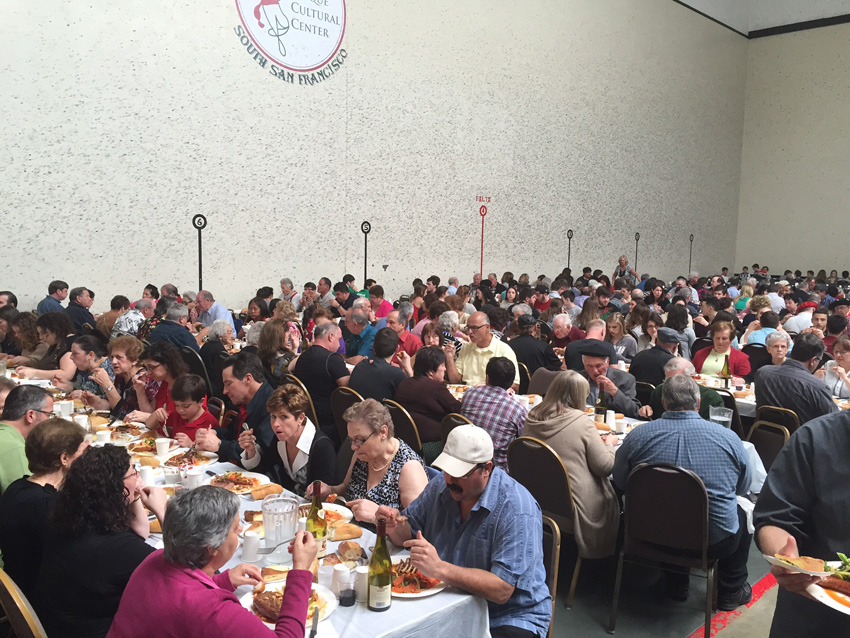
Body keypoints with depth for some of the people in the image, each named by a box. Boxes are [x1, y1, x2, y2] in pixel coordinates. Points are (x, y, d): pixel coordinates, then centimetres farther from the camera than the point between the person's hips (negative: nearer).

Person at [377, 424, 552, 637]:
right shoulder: (442, 485, -2)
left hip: (509, 617, -4)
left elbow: (501, 591, -28)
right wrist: (395, 527, -16)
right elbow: (407, 535, 8)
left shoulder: (517, 510, -24)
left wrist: (439, 569, -38)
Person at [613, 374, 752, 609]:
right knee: (745, 512, 29)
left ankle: (676, 585, 40)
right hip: (715, 542, -1)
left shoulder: (637, 436, -12)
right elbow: (743, 488, 6)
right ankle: (731, 592, 39)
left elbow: (620, 483, 3)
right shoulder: (728, 438, -11)